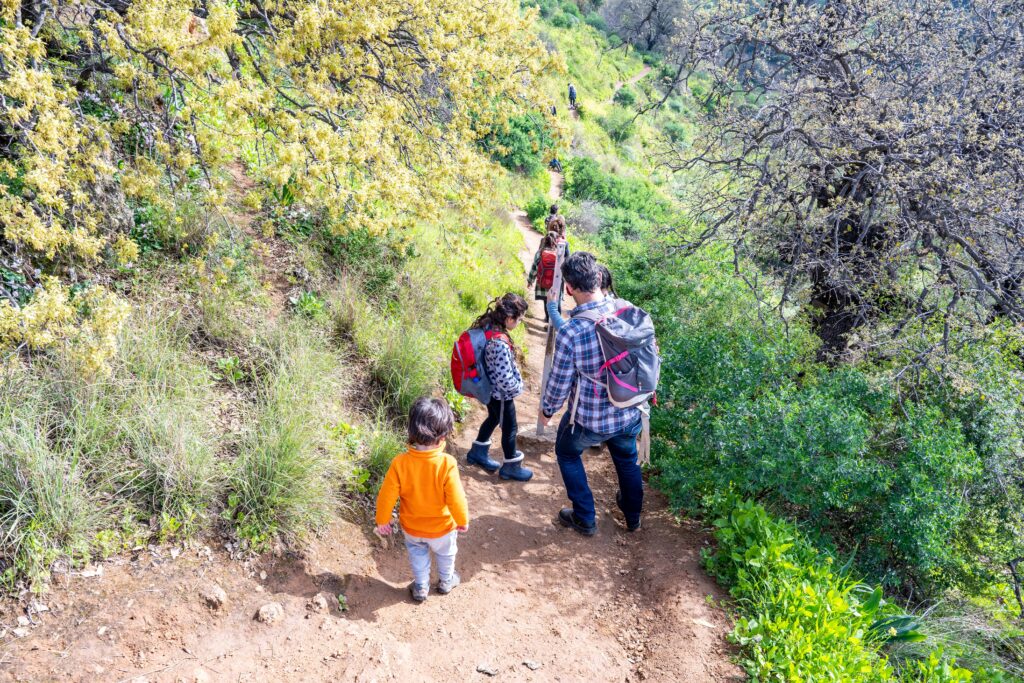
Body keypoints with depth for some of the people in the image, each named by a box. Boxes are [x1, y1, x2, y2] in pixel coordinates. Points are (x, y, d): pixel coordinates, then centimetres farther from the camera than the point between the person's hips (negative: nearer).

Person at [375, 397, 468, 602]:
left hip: (411, 527, 1)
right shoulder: (447, 464, -33)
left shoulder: (400, 463, -26)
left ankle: (421, 587, 45)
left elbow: (387, 496, -16)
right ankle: (446, 582, 52)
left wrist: (382, 520, 3)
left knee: (418, 555, 31)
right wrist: (463, 521, -5)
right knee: (445, 554, 30)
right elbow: (456, 499, -24)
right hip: (442, 528, -1)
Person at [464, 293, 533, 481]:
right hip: (501, 393, -8)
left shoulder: (487, 326, -9)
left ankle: (477, 452, 48)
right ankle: (511, 467, 33)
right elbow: (504, 379, -31)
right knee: (510, 428, 13)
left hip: (489, 389, 8)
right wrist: (518, 387, -11)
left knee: (494, 418, 30)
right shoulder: (500, 344, -36)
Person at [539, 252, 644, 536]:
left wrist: (546, 410, 4)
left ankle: (585, 518, 34)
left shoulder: (569, 332, -28)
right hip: (630, 413, 4)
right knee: (627, 458, 31)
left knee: (567, 454, 26)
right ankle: (633, 516, 51)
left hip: (590, 419, -4)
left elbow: (559, 383, -16)